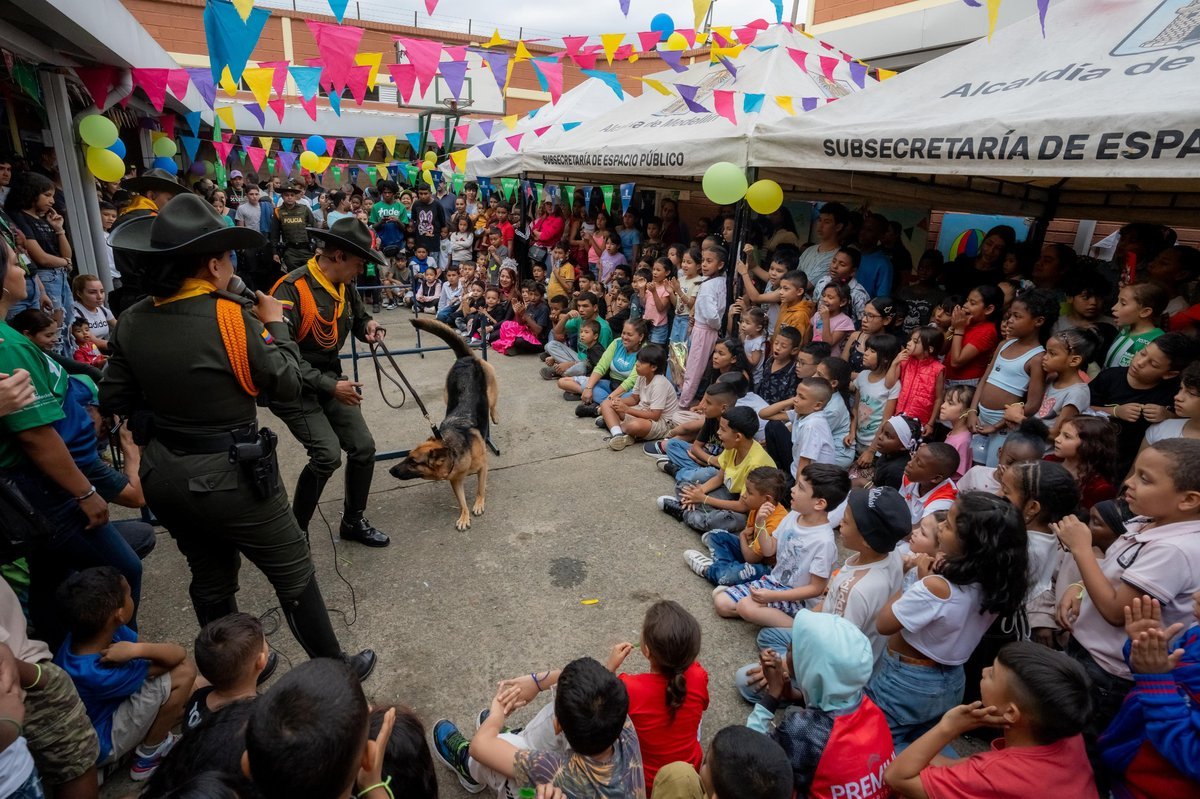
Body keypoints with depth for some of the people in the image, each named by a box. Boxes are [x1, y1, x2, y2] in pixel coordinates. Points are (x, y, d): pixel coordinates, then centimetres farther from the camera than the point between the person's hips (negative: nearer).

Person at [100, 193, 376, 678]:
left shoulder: (132, 321, -2)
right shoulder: (229, 317, -20)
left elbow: (114, 399, 6)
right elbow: (287, 384, -11)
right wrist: (275, 324, 1)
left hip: (162, 475, 7)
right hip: (227, 476, -6)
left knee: (210, 580, 23)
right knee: (294, 573, 10)